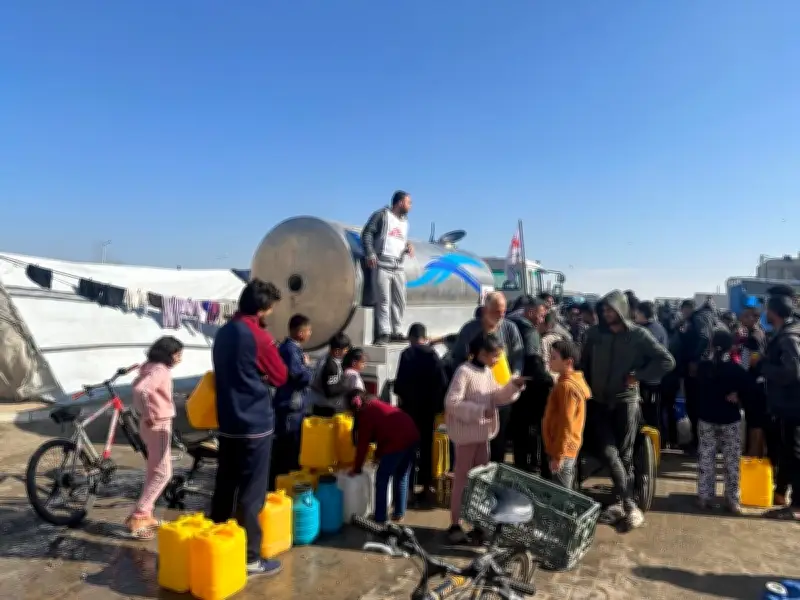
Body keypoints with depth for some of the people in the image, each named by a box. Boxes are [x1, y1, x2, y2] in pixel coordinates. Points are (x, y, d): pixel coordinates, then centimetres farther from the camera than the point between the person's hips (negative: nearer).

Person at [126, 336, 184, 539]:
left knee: (154, 470, 18)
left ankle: (145, 515, 26)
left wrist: (145, 413, 16)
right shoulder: (159, 370, -20)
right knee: (163, 473, -4)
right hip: (158, 425, -10)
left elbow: (139, 386, 24)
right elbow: (140, 389, -36)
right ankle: (136, 518, 0)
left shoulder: (153, 368, 10)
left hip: (158, 424, 10)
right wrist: (148, 416, -26)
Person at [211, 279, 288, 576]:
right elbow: (281, 377, -7)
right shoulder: (259, 336, -17)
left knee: (224, 487, 15)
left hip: (227, 422, 8)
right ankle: (250, 558, 10)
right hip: (255, 424, -8)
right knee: (251, 493, 1)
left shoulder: (223, 333, 8)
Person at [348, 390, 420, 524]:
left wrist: (356, 469, 10)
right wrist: (379, 455, 38)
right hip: (413, 436, 8)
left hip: (398, 442, -8)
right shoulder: (376, 405, 24)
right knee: (402, 477, 20)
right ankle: (399, 514, 29)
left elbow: (363, 444, 1)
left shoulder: (365, 414, 1)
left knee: (382, 479, 6)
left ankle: (380, 519, 10)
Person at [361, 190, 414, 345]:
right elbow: (367, 233, -5)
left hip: (398, 267, 7)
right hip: (381, 264, -7)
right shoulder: (382, 215, 1)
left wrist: (408, 247, 6)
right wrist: (370, 254, -15)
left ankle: (397, 332, 14)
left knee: (400, 300, 6)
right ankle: (384, 333, -6)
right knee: (383, 300, -8)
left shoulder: (405, 221, 22)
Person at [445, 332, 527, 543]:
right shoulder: (464, 372, -19)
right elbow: (452, 402, -25)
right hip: (466, 434, -8)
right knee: (462, 479, 2)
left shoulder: (488, 373, 8)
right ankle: (455, 525, 13)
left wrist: (513, 386, -2)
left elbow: (497, 398, 13)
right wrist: (480, 411, -27)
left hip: (483, 433, 8)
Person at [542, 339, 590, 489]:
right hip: (567, 449, 10)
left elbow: (566, 424, -23)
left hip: (562, 451, -10)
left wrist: (558, 455, -20)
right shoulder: (573, 381, 12)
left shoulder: (567, 386, -20)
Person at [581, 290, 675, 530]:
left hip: (626, 401, -2)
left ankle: (622, 502, 17)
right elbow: (584, 364, 10)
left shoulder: (638, 335, -8)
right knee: (607, 451, -5)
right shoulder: (595, 333, -1)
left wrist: (638, 375, -12)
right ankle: (628, 502, 7)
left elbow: (667, 361, -9)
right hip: (598, 402, 2)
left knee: (624, 454, 6)